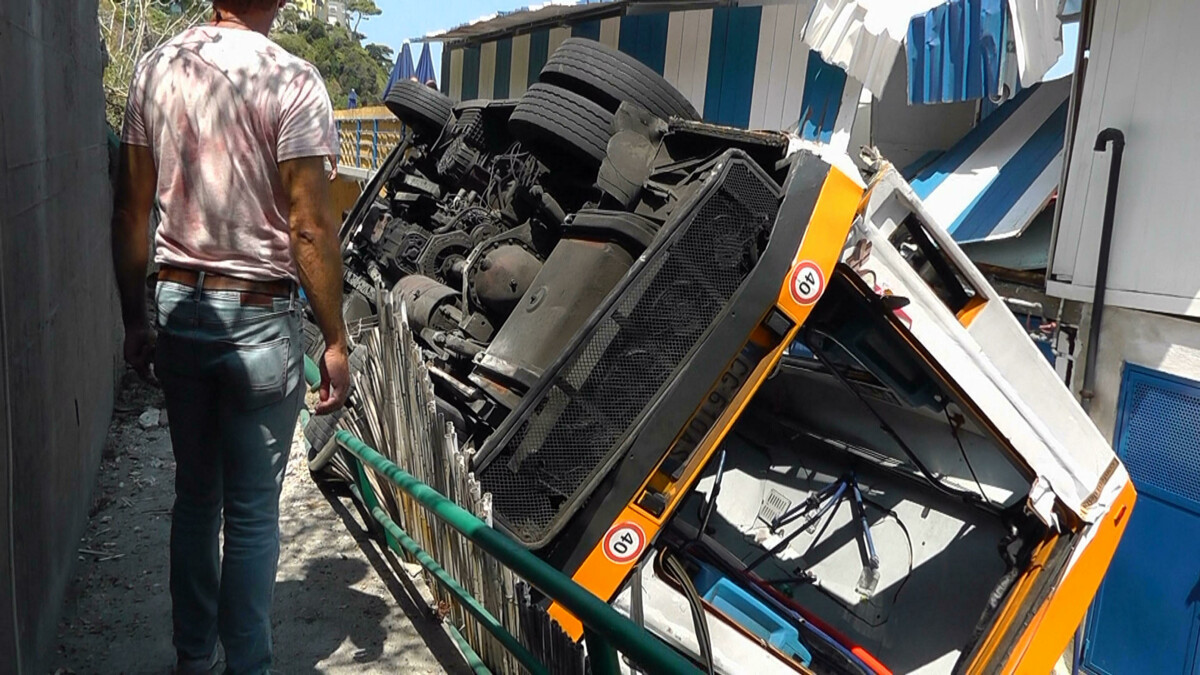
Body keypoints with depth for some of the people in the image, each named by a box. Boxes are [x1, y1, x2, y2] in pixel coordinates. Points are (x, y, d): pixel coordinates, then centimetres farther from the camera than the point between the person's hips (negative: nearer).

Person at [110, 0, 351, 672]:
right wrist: (336, 342, -9)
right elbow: (310, 228, -16)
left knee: (194, 495, 19)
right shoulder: (292, 80, -13)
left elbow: (131, 212, 8)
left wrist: (135, 319, 16)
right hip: (259, 319, -5)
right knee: (253, 512, 6)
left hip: (177, 307, 6)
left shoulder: (155, 68, 5)